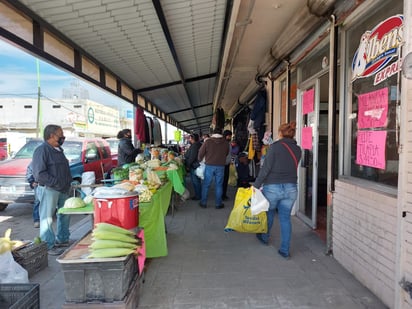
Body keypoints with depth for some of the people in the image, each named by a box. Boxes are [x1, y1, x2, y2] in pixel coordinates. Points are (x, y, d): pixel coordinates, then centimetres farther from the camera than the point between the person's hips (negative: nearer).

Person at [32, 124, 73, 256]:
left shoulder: (58, 149, 15)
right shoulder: (42, 150, -13)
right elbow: (39, 173, -20)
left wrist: (69, 182, 11)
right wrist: (56, 183, -20)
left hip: (63, 189, 9)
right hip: (48, 189, -9)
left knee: (64, 215, 15)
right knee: (47, 217, 0)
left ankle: (62, 240, 29)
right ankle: (49, 246, 8)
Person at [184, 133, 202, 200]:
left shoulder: (194, 146, -19)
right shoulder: (198, 145, 12)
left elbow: (192, 157, -23)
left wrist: (188, 165, -16)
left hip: (194, 166, -10)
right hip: (197, 165, 10)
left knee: (195, 181, -1)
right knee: (197, 181, 17)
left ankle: (198, 196, 8)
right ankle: (199, 195, 26)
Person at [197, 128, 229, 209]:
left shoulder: (207, 141, -7)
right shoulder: (226, 142, -1)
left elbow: (201, 153, -2)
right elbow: (227, 154, 11)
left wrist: (199, 160, 17)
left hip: (209, 166, -1)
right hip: (220, 166, 1)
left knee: (206, 185, 9)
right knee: (218, 185, 10)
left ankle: (203, 203, 16)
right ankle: (218, 204, 15)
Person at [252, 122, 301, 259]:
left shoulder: (275, 146, -11)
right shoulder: (297, 150, 5)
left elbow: (266, 168, -14)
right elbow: (292, 166, 10)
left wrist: (256, 185, -11)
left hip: (273, 187, -3)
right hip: (291, 188, 3)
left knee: (269, 212, 19)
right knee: (285, 217, 11)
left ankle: (265, 237, 41)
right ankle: (285, 250, 12)